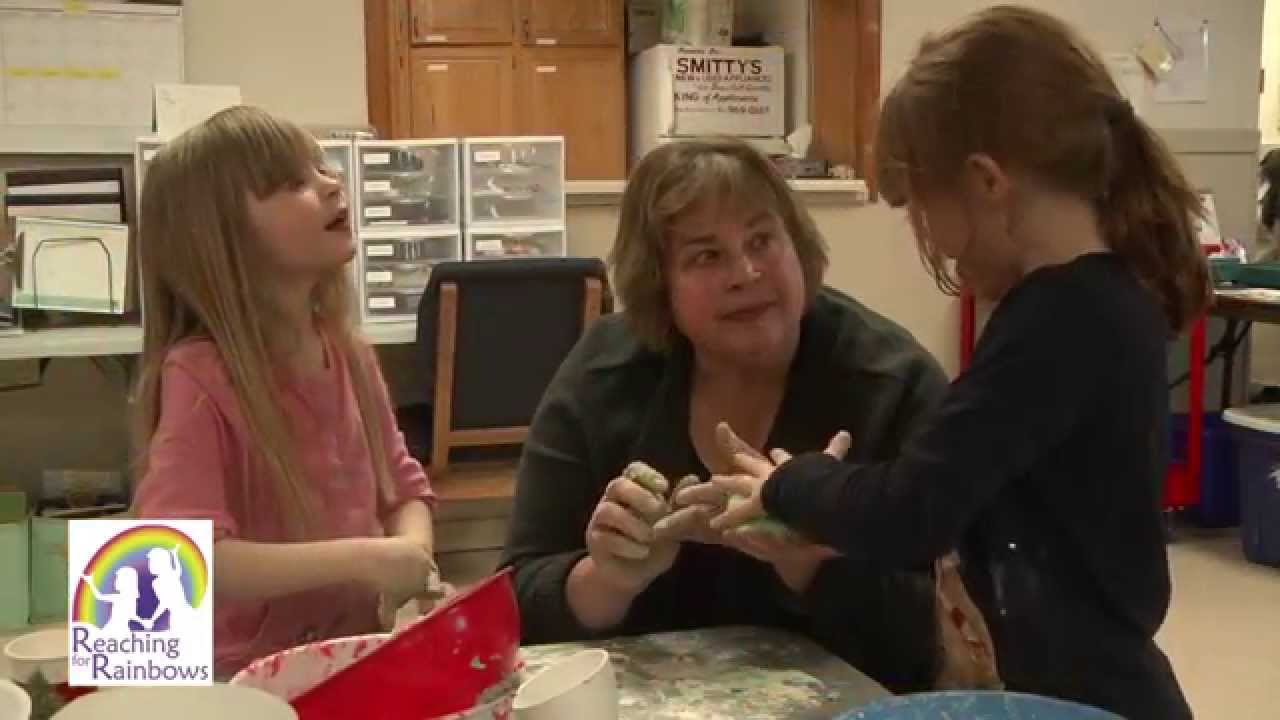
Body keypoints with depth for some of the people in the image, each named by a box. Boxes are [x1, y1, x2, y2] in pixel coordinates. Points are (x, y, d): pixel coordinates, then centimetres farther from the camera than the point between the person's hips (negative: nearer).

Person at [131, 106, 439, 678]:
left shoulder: (350, 357, 3)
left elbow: (403, 488, 13)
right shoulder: (199, 376, -17)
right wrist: (359, 560, -26)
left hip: (362, 655, 7)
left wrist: (411, 553, -9)